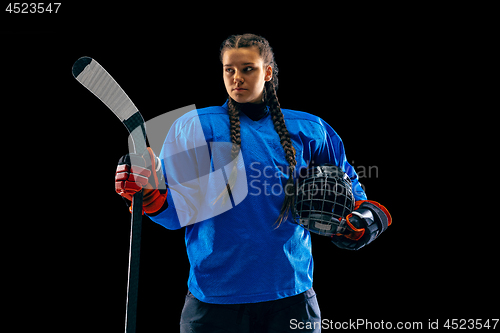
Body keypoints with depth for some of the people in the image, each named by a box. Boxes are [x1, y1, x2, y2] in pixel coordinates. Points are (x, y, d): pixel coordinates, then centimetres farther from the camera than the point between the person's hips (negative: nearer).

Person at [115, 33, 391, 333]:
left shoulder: (306, 130, 5)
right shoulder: (195, 127, -1)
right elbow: (182, 211, -3)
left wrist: (368, 216, -3)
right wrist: (150, 194, -22)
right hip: (215, 294, -1)